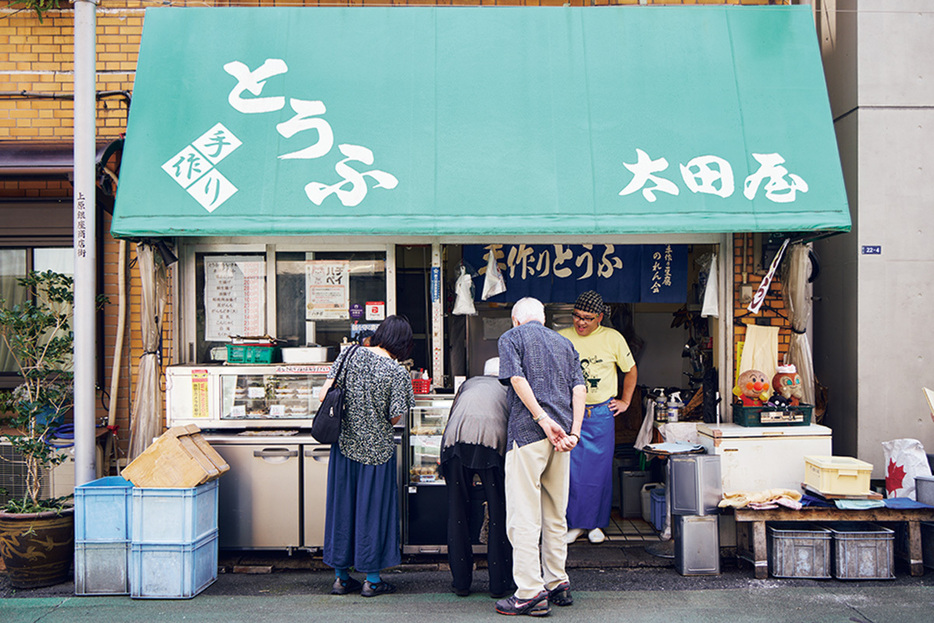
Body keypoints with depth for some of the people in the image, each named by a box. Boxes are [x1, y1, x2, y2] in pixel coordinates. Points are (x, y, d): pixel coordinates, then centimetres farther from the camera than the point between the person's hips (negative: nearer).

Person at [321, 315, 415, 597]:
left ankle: (341, 576, 21)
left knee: (341, 505, 13)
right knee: (373, 507, 8)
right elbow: (395, 417, -10)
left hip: (344, 443, 4)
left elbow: (324, 394, -4)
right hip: (377, 448, -4)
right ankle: (372, 580, 15)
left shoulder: (349, 354, -4)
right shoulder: (397, 373, -13)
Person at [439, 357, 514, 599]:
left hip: (455, 440, 2)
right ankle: (500, 583, 13)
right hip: (492, 442, -2)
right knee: (499, 512, 9)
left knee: (457, 511, 11)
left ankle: (461, 581, 17)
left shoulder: (469, 383, 34)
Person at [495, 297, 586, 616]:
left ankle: (531, 593, -6)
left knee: (524, 515, -4)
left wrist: (543, 419, -14)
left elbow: (517, 379, -11)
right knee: (555, 515, 15)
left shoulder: (511, 338, 6)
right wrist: (574, 432, 0)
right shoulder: (564, 343, 21)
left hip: (527, 432, -6)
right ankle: (558, 584, 20)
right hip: (561, 435, 6)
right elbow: (579, 388, 8)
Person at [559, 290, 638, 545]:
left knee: (599, 470, 3)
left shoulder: (613, 338, 2)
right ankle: (575, 523, 9)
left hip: (602, 414, 0)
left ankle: (596, 524, 14)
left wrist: (625, 401, 10)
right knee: (571, 470, -2)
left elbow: (631, 371, 15)